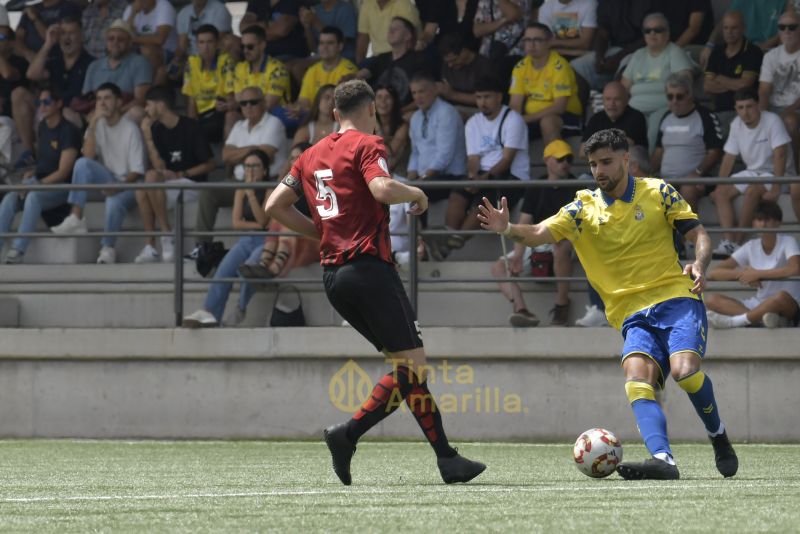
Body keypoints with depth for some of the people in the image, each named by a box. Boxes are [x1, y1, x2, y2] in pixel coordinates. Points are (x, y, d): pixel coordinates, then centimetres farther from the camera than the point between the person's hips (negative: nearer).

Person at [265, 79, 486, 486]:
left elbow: (275, 206, 18)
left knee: (409, 367, 8)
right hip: (369, 267, -8)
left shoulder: (312, 155, 18)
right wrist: (416, 193, -2)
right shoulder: (366, 145, -3)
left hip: (332, 276, 8)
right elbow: (382, 189, -21)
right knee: (413, 363, -7)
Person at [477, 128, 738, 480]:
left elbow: (698, 235, 7)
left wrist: (700, 264, -15)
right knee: (637, 378, -27)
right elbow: (540, 233, -5)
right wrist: (508, 230, -26)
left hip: (676, 298, -2)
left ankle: (719, 438, 0)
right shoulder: (583, 208, 9)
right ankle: (662, 459, -43)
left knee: (685, 369, -27)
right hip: (633, 315, 2)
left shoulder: (658, 193, 6)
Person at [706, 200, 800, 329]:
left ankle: (732, 321, -28)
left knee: (781, 297, -41)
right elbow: (713, 273, 0)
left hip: (788, 308, -5)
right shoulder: (751, 247, 5)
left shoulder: (787, 242, -6)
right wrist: (742, 273, -19)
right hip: (759, 305, 5)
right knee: (711, 299, -17)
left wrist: (757, 274, -20)